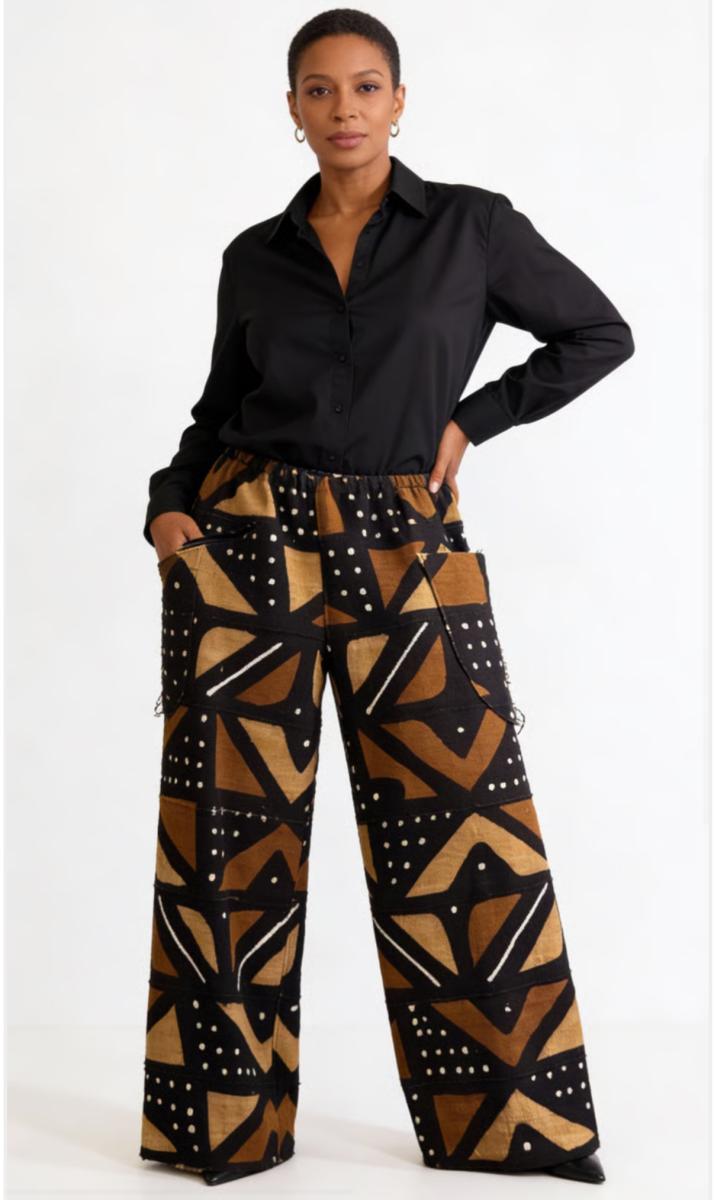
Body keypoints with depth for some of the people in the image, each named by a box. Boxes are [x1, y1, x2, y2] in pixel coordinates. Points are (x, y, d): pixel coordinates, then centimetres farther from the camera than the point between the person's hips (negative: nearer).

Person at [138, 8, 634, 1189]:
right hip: (245, 547, 2)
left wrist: (470, 421, 2)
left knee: (460, 825, -1)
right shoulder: (255, 256, 9)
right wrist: (170, 502, 0)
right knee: (231, 825, 3)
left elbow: (598, 334, 9)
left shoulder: (472, 226, 2)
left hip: (403, 554, -1)